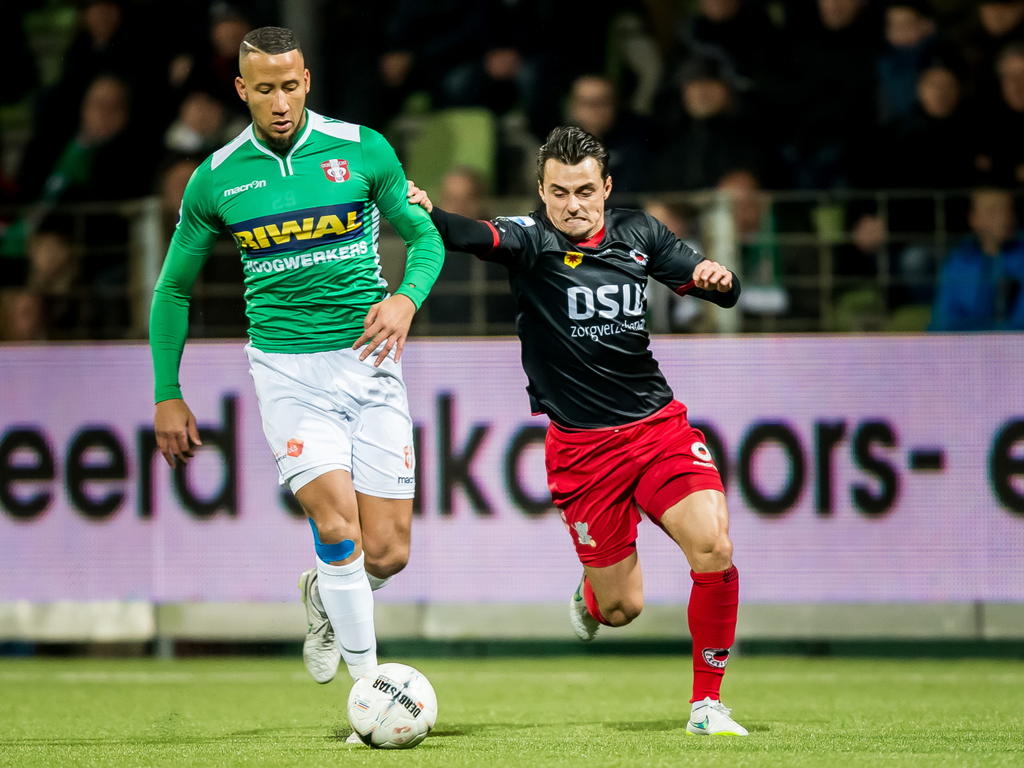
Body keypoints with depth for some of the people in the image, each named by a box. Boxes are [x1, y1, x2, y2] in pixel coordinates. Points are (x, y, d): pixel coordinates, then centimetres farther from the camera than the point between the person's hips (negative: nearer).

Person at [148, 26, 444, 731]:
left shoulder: (362, 150, -1)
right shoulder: (216, 180, 1)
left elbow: (424, 234, 10)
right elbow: (174, 288, 13)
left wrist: (407, 298, -12)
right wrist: (168, 395, 11)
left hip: (369, 362, 1)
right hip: (287, 367, -1)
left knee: (387, 553, -2)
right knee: (338, 526, -20)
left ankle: (325, 595, 33)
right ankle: (369, 685, -9)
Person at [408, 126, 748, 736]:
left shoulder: (638, 233, 5)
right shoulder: (532, 239, -8)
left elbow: (725, 293, 12)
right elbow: (475, 237, -30)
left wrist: (718, 278, -12)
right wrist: (428, 215, -50)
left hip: (659, 426, 3)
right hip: (581, 444, -3)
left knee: (715, 549, -19)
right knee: (622, 609, 0)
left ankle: (707, 705, -3)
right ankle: (591, 595, 40)